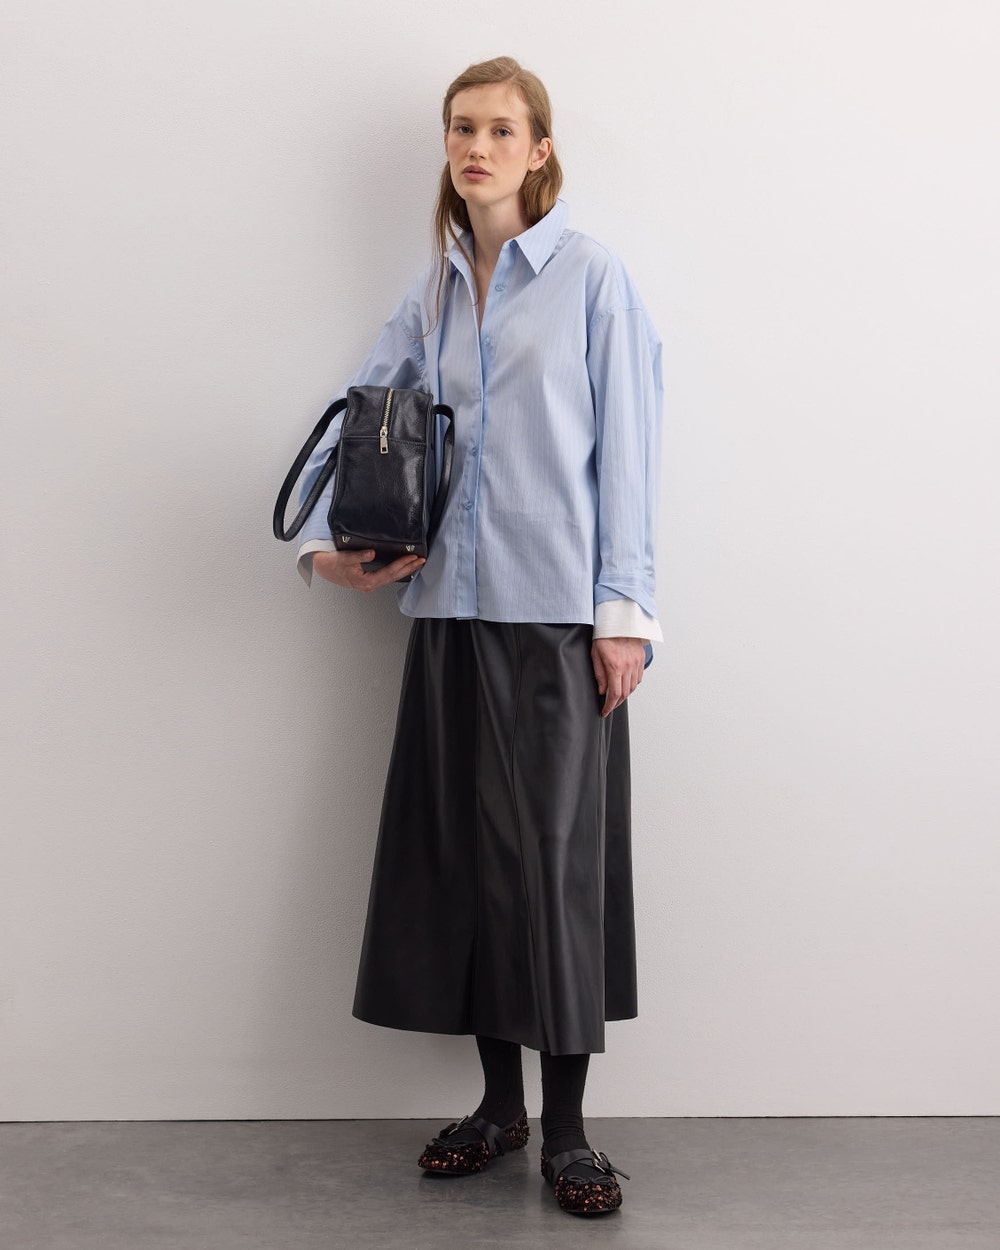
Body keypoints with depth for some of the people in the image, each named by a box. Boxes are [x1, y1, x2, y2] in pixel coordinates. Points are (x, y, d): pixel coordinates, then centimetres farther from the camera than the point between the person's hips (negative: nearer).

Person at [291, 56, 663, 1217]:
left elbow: (625, 453, -4)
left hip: (559, 613, -4)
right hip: (451, 607, 5)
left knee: (559, 852, -1)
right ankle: (498, 1098, 21)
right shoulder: (431, 293, 13)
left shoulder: (591, 277, 0)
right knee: (460, 847, 7)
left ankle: (565, 1127, 10)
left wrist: (623, 611, -9)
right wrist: (323, 540, 0)